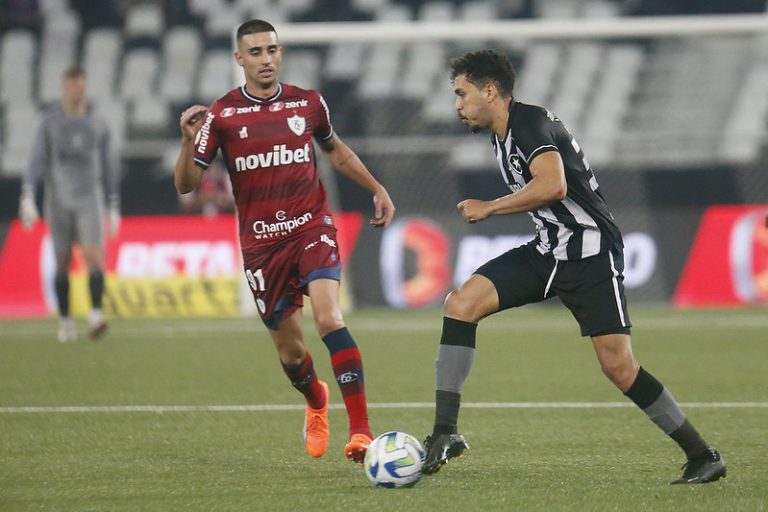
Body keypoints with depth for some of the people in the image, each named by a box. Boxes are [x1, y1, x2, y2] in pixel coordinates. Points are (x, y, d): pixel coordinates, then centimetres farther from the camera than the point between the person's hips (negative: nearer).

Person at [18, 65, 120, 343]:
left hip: (89, 199, 0)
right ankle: (65, 321, 15)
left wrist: (114, 208, 12)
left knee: (94, 255, -17)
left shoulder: (98, 126, 8)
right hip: (58, 201, 0)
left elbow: (109, 167, 13)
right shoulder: (50, 122, 3)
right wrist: (27, 199, -13)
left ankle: (96, 315, -26)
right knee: (62, 262, 5)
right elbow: (36, 161, -1)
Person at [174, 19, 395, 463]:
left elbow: (335, 150, 24)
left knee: (329, 316, -24)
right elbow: (187, 184, -5)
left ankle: (360, 430, -26)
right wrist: (190, 141, -23)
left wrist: (377, 189, 20)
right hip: (261, 240, 0)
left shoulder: (308, 104, 3)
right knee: (289, 348, 8)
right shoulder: (221, 115, -4)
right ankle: (316, 403, 44)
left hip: (312, 226, 0)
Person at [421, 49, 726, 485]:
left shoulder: (531, 122, -15)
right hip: (548, 251, 9)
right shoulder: (502, 137, 15)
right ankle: (446, 433, -10)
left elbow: (553, 185, -29)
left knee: (618, 365, -12)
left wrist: (489, 208, -18)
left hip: (591, 251, -9)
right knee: (461, 304, -9)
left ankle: (703, 456, 1)